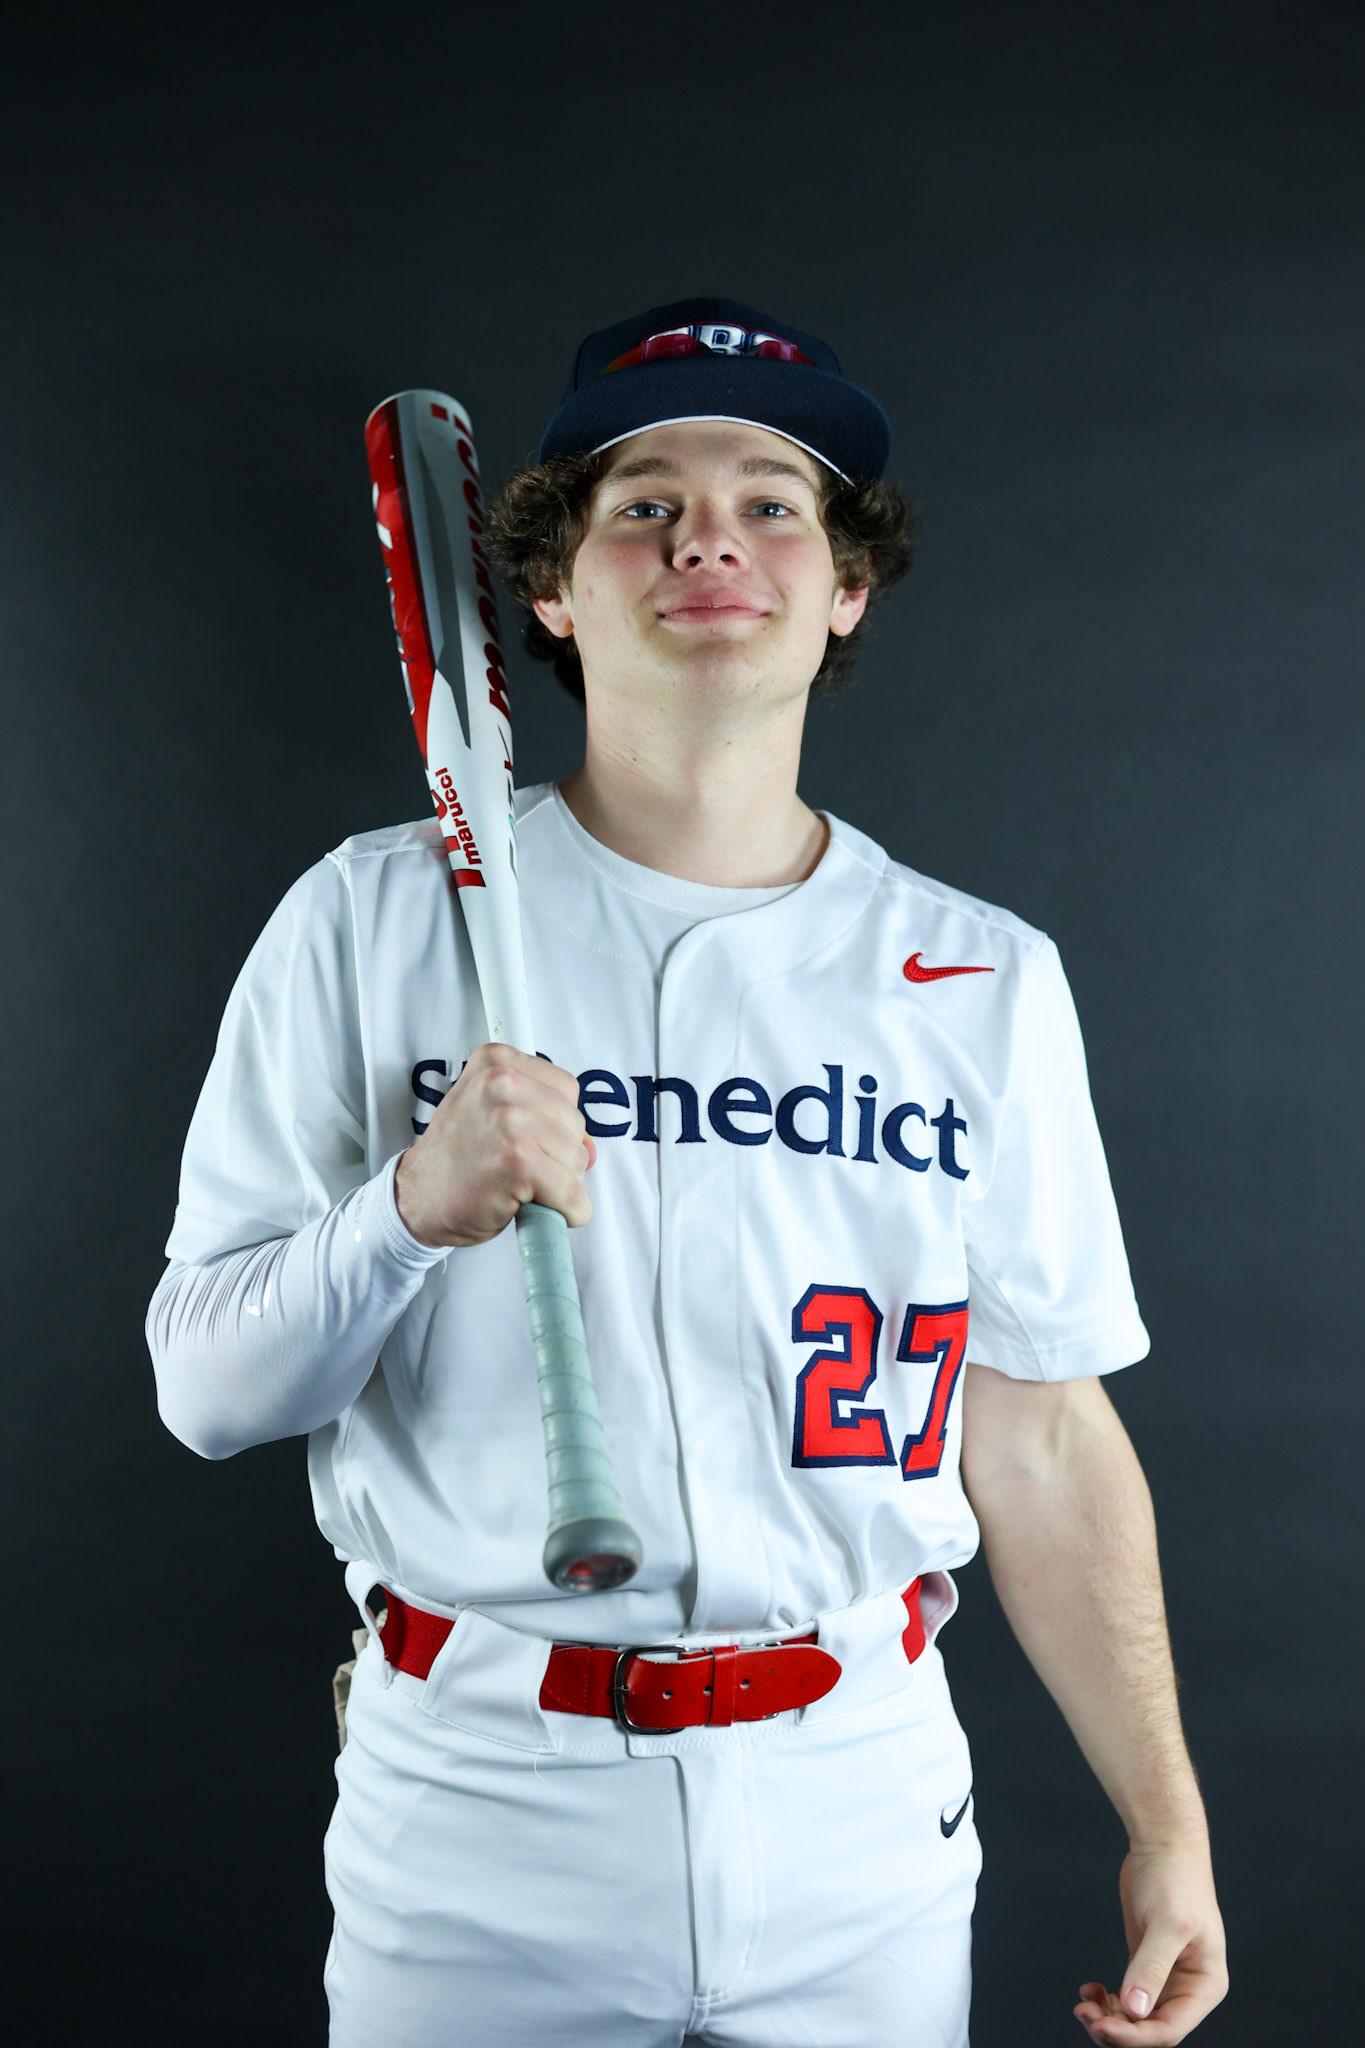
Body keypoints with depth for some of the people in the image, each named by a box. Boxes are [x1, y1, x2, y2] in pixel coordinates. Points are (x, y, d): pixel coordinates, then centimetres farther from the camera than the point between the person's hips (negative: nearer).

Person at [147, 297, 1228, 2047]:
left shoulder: (990, 982, 2)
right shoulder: (373, 919, -4)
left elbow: (1042, 1442, 5)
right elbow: (201, 1389, -4)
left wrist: (1167, 1827, 4)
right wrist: (410, 1209, -22)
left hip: (863, 1824, 2)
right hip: (472, 1812, -1)